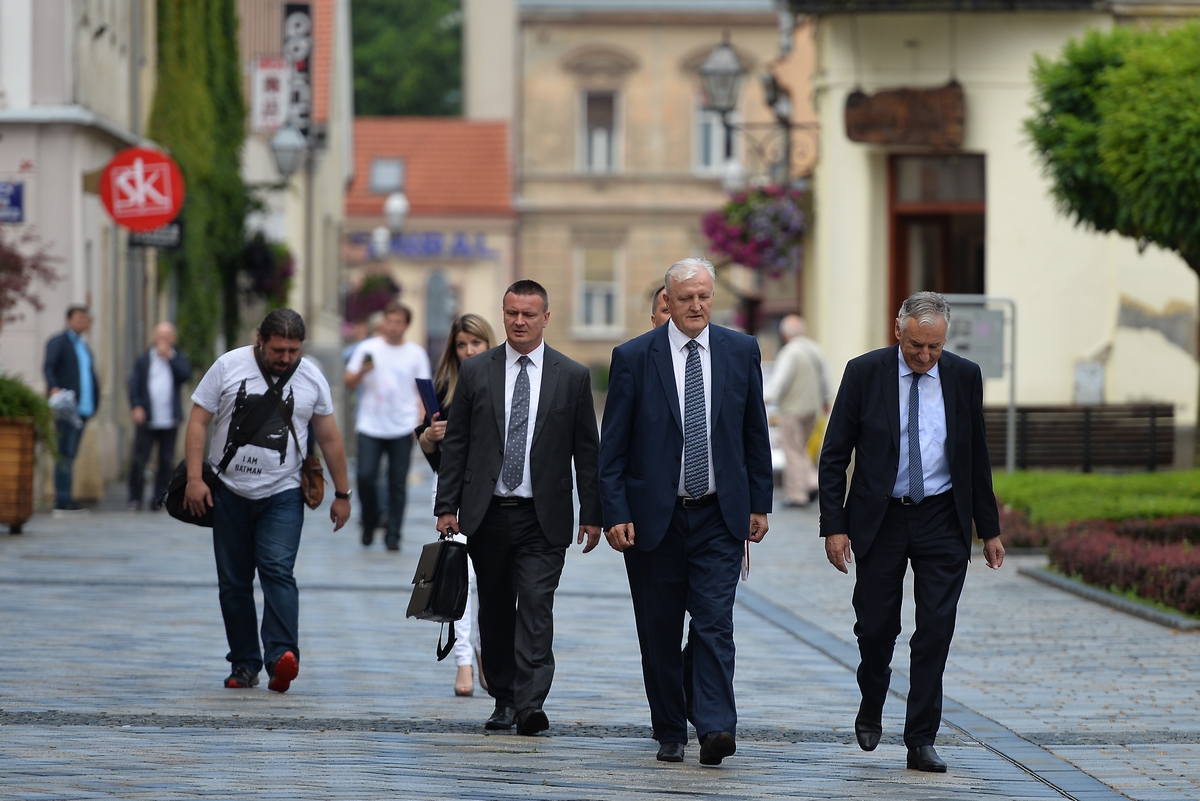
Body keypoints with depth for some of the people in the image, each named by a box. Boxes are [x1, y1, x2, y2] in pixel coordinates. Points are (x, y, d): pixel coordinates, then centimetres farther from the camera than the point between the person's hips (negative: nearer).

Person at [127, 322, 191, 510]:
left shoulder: (178, 359, 10)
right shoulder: (143, 360, 9)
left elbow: (185, 374, -10)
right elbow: (134, 385, 3)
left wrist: (168, 356, -7)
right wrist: (136, 407, -11)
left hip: (169, 421, 1)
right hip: (147, 420, -1)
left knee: (167, 462, 3)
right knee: (139, 460, -5)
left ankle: (160, 499, 11)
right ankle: (135, 499, 3)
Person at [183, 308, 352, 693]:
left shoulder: (311, 378, 2)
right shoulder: (228, 367, -3)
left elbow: (330, 438, 9)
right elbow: (198, 422, -2)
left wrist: (342, 494, 11)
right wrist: (194, 478, -10)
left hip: (282, 494, -1)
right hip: (229, 492, 1)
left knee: (278, 571, -17)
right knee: (234, 582, 5)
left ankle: (281, 656, -28)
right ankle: (244, 664, 13)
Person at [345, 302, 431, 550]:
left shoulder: (416, 353, 8)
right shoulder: (368, 348, 7)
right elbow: (349, 383, 8)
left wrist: (421, 423, -2)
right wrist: (362, 371, -13)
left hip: (402, 428, 0)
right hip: (370, 425, 0)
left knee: (398, 483, -2)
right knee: (365, 476, -11)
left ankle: (393, 535, 6)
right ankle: (370, 522, 13)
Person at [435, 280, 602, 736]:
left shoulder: (572, 377, 3)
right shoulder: (476, 372, 6)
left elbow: (587, 451, 5)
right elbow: (455, 443, 7)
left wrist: (592, 515, 1)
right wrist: (447, 506, 1)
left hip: (543, 519, -2)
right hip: (487, 513, 2)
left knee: (536, 606, -12)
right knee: (495, 611, 9)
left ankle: (530, 703, -18)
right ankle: (504, 699, 19)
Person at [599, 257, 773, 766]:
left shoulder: (741, 352, 4)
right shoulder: (634, 357, -3)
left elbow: (755, 434, 11)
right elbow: (612, 447, -2)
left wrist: (760, 504, 8)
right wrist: (616, 515, -9)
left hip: (719, 516, 0)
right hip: (654, 515, 0)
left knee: (715, 622, -11)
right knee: (660, 630, 6)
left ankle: (716, 727, -17)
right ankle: (670, 732, 17)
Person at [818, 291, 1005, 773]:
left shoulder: (964, 377, 1)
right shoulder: (864, 373, -6)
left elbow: (977, 458, 10)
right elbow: (834, 456, -2)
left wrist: (989, 529, 10)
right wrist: (834, 526, -8)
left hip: (942, 521, 1)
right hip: (879, 519, -1)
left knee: (935, 633, -5)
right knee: (876, 628, 5)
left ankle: (920, 742, 0)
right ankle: (872, 707, 35)